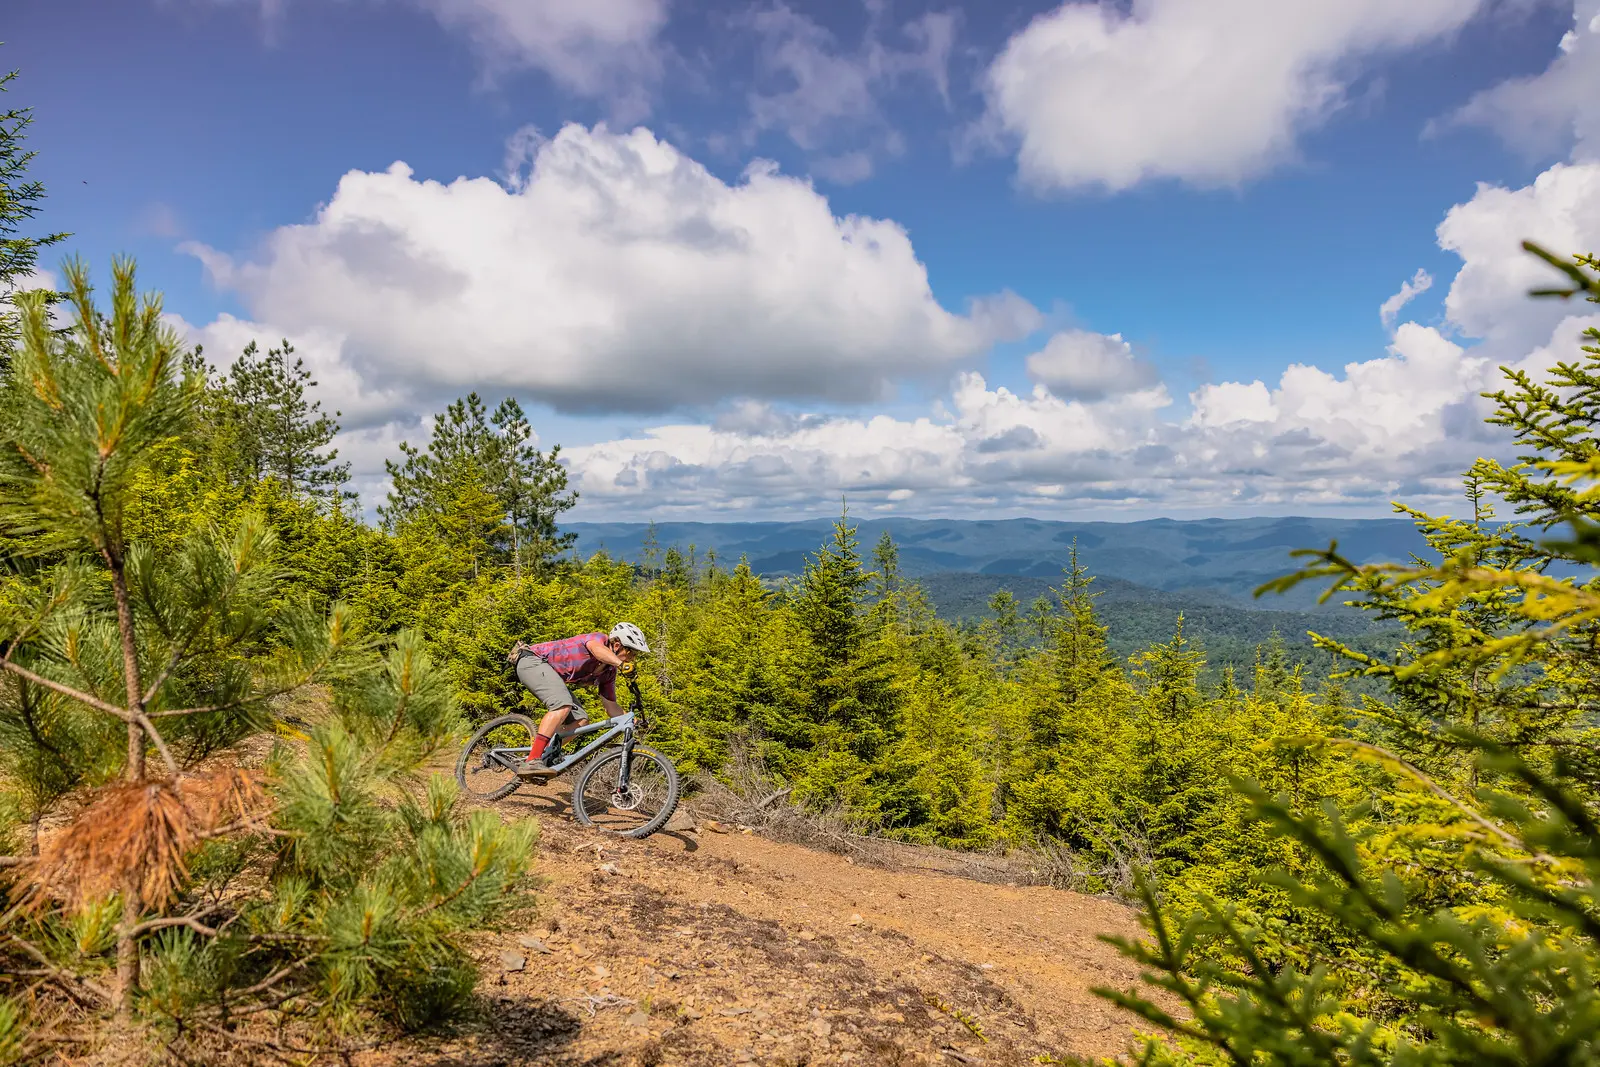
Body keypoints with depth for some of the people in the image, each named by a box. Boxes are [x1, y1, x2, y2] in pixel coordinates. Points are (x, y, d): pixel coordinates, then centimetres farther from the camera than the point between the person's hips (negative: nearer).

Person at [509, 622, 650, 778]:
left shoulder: (609, 671, 5)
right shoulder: (600, 638, -18)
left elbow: (610, 704, 9)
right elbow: (597, 649, -44)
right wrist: (621, 663, -61)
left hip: (552, 675, 9)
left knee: (581, 721, -3)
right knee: (563, 705, -31)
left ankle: (542, 756, 1)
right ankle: (531, 762, -33)